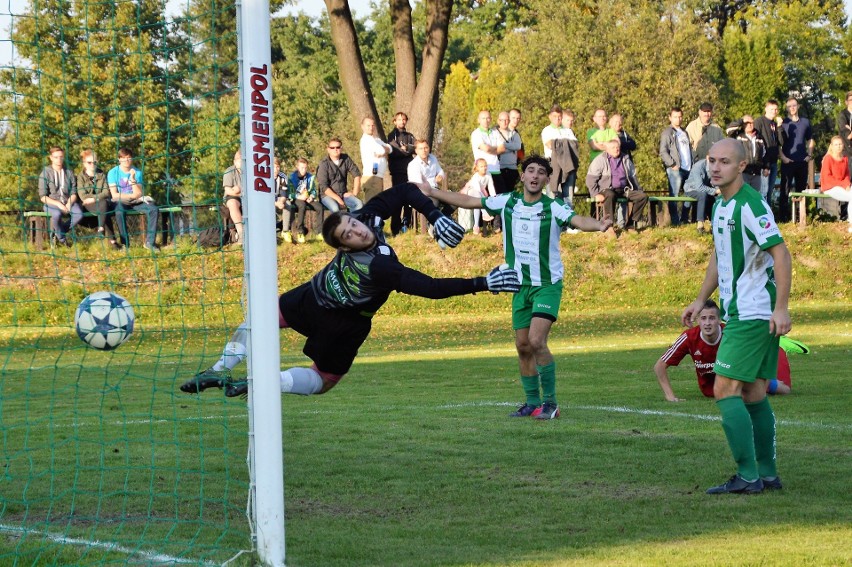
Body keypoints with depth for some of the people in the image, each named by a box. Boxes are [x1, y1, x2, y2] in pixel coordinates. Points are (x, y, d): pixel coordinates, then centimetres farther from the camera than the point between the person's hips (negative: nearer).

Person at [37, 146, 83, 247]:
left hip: (67, 202, 3)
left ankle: (57, 233, -9)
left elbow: (74, 193, 7)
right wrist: (58, 204, -18)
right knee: (57, 214, -39)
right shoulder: (45, 173, -1)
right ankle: (62, 239, -11)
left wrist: (69, 203, -14)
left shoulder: (69, 173, 9)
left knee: (79, 214, -29)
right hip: (51, 203, -3)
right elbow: (43, 197, -5)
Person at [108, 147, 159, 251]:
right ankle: (125, 244, -29)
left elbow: (139, 194, -6)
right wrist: (133, 195, -11)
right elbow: (114, 195, -11)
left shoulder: (137, 172, 3)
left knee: (153, 209, -22)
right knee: (119, 212, -38)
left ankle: (150, 242, -20)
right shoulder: (113, 173, -4)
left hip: (136, 202, 3)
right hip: (120, 203, -3)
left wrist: (132, 179, -18)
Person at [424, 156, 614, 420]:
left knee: (536, 341, -18)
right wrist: (431, 192, 12)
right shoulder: (507, 202, 2)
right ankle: (532, 402, 20)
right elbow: (469, 201, 10)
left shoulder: (554, 208, -12)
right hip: (520, 285, 5)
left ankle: (550, 402, -8)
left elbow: (577, 220, -30)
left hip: (547, 284, -5)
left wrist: (598, 225, -52)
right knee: (523, 346, 7)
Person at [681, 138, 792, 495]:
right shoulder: (720, 205, 13)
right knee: (753, 394, 11)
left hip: (754, 314, -9)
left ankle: (748, 476, -10)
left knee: (725, 389, -11)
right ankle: (767, 474, 15)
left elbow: (781, 253, -19)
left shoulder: (750, 205, -16)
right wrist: (701, 300, 24)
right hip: (738, 312, 9)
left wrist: (781, 308, -23)